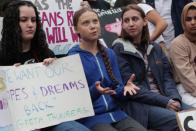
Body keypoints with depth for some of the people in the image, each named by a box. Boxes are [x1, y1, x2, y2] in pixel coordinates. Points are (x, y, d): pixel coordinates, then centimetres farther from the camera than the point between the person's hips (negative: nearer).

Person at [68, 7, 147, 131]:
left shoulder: (109, 53, 11)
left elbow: (117, 89, 11)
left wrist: (125, 89, -11)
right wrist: (95, 91, -25)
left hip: (115, 113, 5)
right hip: (91, 118, -4)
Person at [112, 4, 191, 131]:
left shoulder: (155, 48, 17)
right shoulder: (119, 49, -2)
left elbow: (167, 77, 10)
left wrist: (174, 98, -12)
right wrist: (164, 101, -15)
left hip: (167, 100, 6)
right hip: (139, 104, -6)